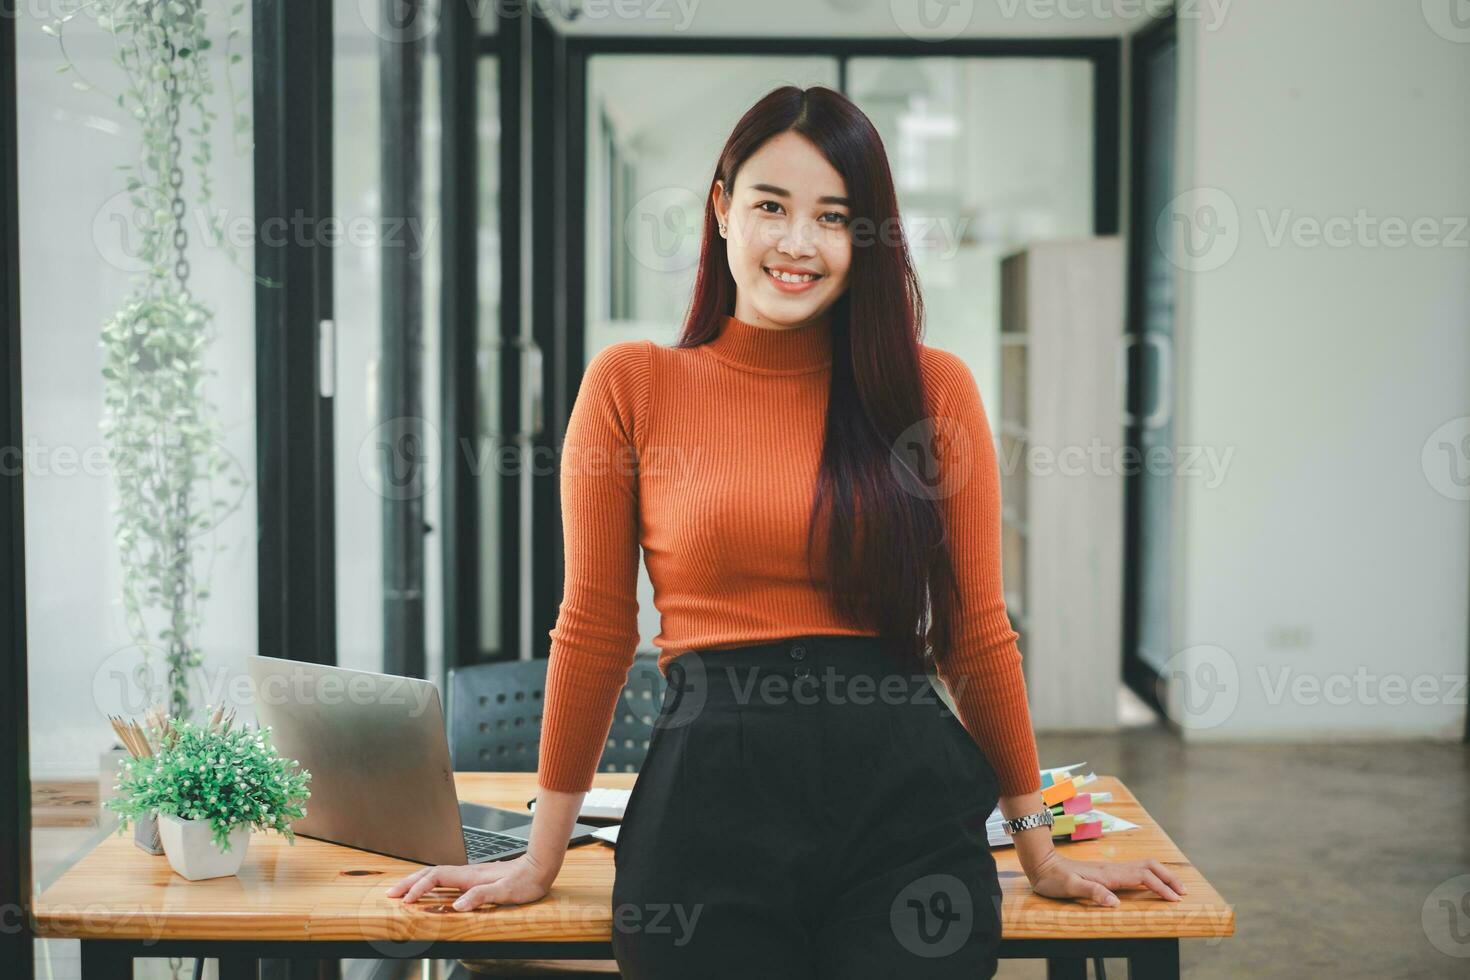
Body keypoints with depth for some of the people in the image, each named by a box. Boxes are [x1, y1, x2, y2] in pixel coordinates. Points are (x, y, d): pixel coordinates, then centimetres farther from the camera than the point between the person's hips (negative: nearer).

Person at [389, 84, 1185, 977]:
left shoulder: (934, 388, 5)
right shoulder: (632, 385, 4)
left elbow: (977, 632, 9)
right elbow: (593, 630, 6)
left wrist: (1042, 853, 11)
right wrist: (542, 860, 9)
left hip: (907, 799, 1)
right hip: (709, 799, 0)